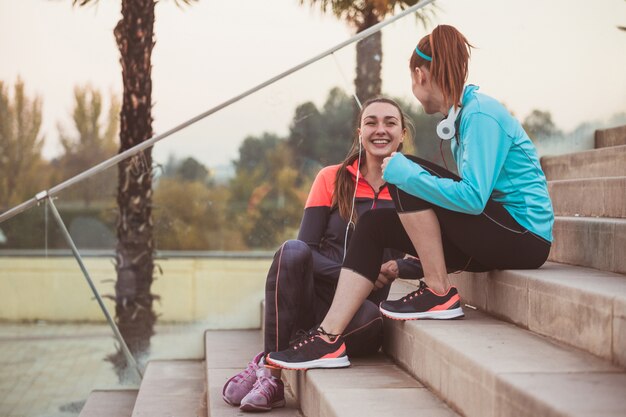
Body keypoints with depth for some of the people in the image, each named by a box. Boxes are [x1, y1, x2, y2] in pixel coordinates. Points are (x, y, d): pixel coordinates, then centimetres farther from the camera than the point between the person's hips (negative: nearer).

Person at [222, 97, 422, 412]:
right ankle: (271, 374, -27)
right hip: (315, 295, 0)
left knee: (370, 322, -37)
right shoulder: (332, 179, 7)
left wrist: (397, 267, -18)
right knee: (292, 251, -32)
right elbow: (305, 249, -3)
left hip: (363, 306, 1)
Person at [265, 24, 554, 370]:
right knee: (372, 225, 1)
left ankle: (439, 293, -12)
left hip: (525, 235, -9)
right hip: (494, 235, 9)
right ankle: (329, 340, -6)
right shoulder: (463, 115, 14)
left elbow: (472, 197, -26)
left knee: (406, 180, -21)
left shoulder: (481, 115, -15)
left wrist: (402, 171, -18)